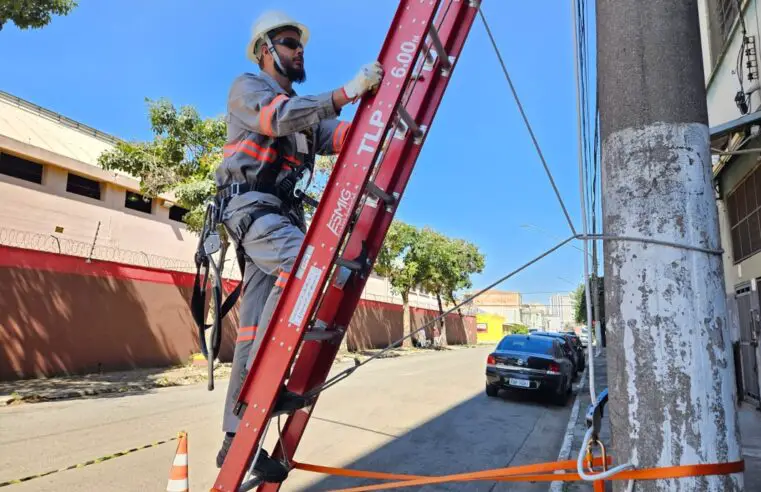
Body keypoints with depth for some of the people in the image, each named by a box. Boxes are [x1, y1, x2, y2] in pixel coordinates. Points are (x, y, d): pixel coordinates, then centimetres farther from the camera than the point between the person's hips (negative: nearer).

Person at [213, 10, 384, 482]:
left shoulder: (305, 108, 27)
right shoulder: (247, 87, 7)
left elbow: (341, 138, 9)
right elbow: (280, 118, -16)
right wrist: (348, 91, -20)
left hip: (285, 213, 7)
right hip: (252, 205, -6)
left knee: (257, 329, 1)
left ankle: (237, 437, 5)